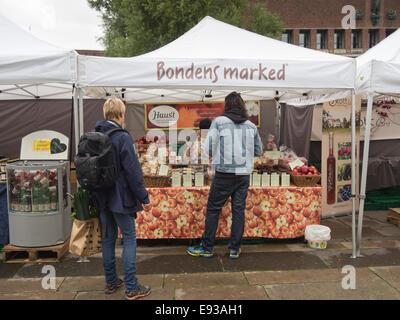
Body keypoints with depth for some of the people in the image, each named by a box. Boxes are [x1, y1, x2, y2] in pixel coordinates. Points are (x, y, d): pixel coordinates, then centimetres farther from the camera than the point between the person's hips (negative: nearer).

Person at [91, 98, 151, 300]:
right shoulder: (122, 138, -17)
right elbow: (132, 171, -18)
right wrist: (143, 197, -10)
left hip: (102, 198, 7)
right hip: (120, 199, -7)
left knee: (108, 238, 17)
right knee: (129, 238, 3)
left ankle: (111, 282, 28)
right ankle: (131, 288, 8)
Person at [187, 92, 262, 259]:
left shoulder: (219, 121, -6)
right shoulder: (251, 126, 6)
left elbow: (208, 148, -9)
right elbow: (258, 151, 15)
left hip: (224, 175, -4)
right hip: (244, 175, 4)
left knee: (213, 209, 7)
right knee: (238, 211, 9)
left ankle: (207, 248, 15)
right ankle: (235, 249, 17)